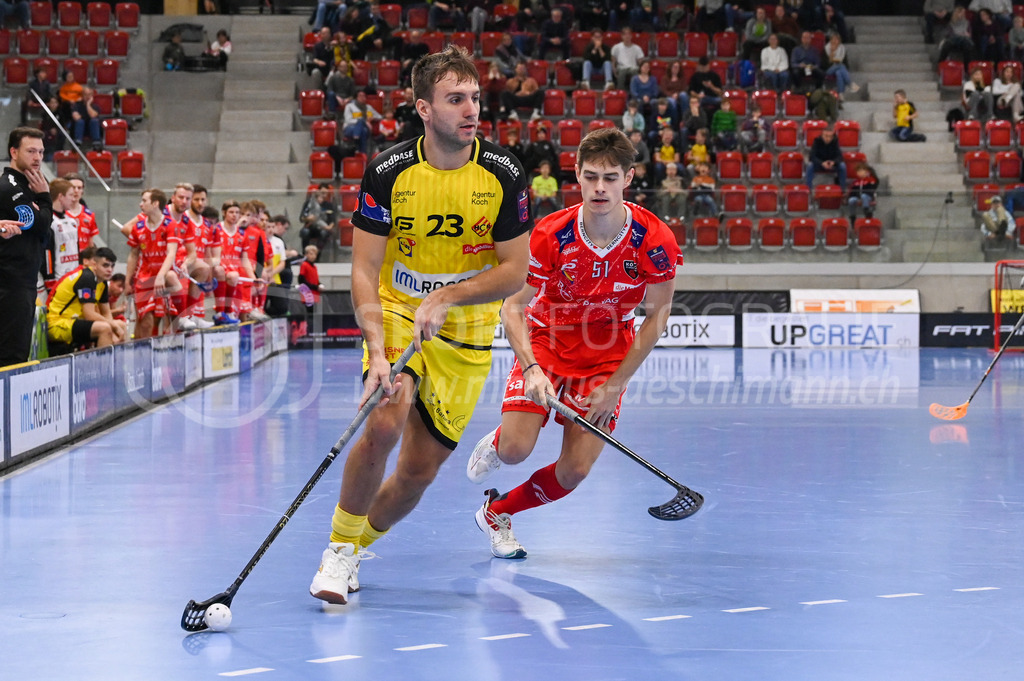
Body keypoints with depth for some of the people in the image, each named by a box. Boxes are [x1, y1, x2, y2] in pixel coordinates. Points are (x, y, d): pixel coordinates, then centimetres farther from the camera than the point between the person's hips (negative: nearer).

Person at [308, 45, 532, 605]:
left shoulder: (503, 175, -12)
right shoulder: (388, 172, -14)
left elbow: (515, 270, -8)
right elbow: (365, 271, -13)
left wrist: (448, 296, -23)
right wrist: (376, 348, -27)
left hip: (465, 333, 2)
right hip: (396, 313, -1)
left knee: (418, 473, 2)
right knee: (386, 422, -28)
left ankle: (358, 544, 31)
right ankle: (339, 549, -9)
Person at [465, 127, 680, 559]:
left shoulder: (655, 240, -20)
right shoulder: (550, 235, -22)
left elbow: (657, 316, -7)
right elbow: (513, 308, -14)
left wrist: (615, 384, -10)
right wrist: (531, 368, -30)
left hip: (608, 353, 1)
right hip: (546, 340, -1)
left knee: (574, 471, -8)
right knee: (517, 449, -19)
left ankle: (497, 513, 19)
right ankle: (495, 444, 20)